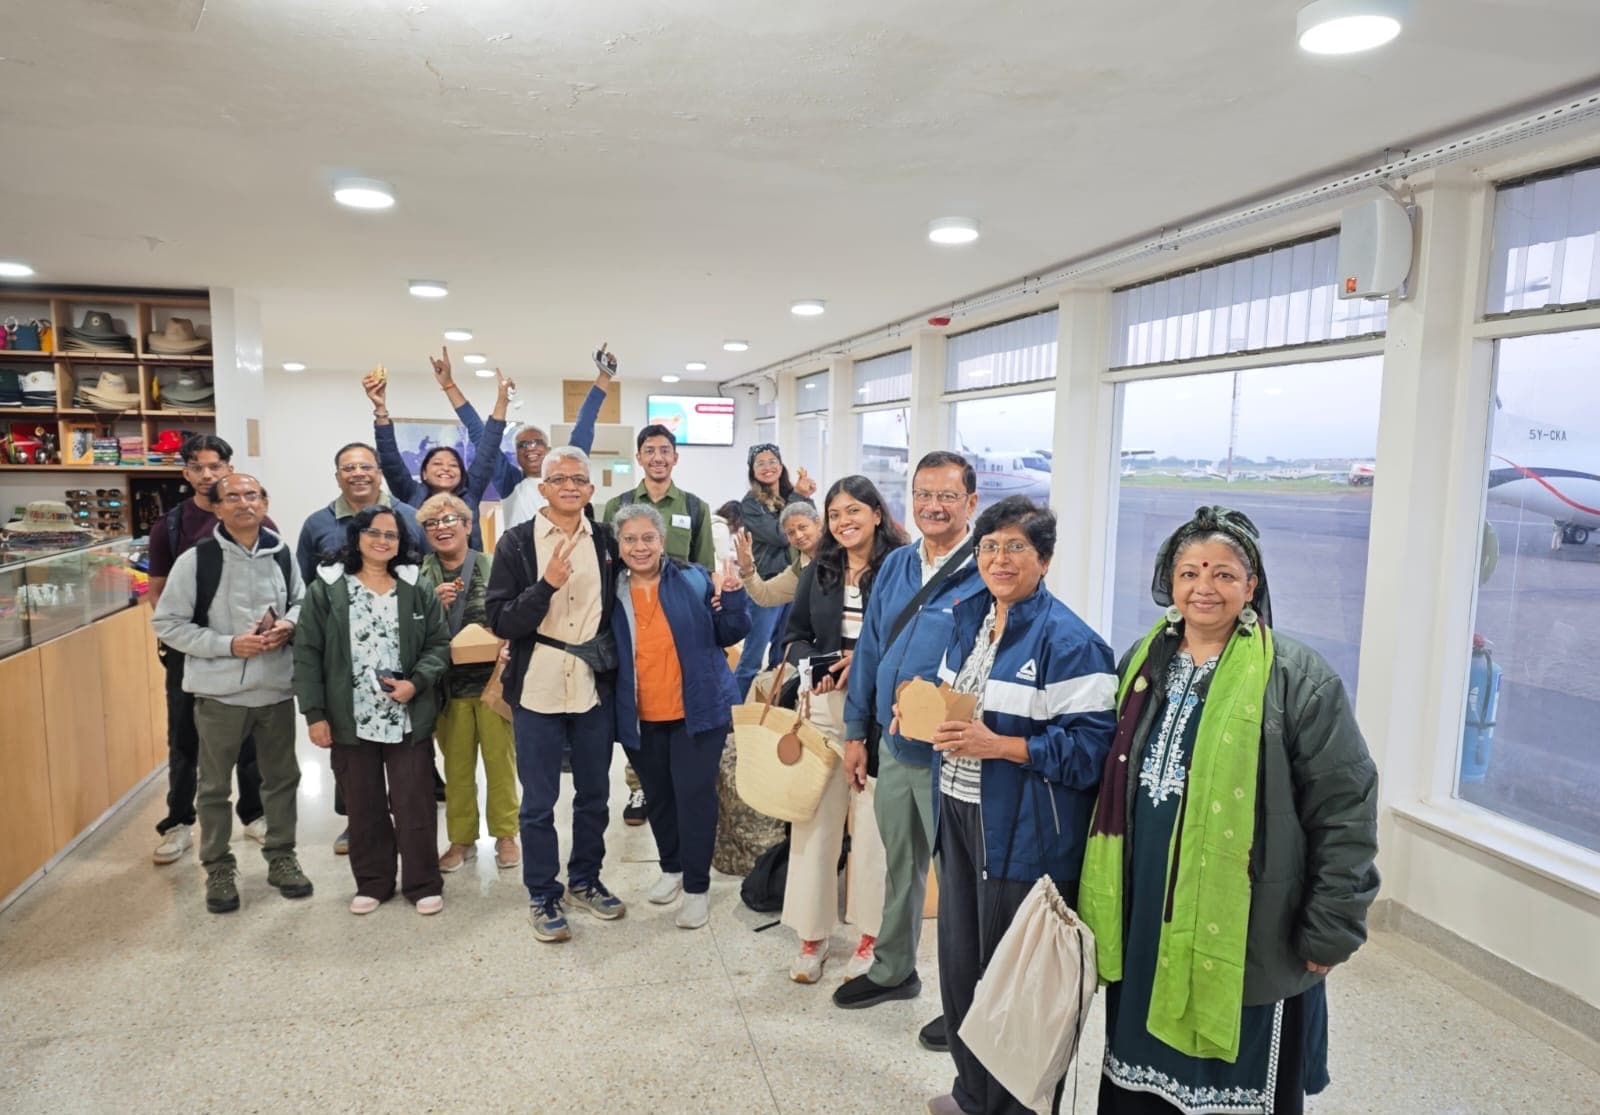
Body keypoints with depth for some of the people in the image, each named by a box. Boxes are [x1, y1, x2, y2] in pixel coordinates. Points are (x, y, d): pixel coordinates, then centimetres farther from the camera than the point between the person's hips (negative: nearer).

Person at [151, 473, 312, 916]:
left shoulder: (281, 554, 0)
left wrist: (287, 624, -8)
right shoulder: (196, 560, -10)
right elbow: (167, 623, -9)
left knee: (282, 777, 15)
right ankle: (219, 868, 28)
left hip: (277, 688, 3)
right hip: (220, 692, -3)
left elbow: (300, 601, 15)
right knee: (214, 786, 11)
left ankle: (281, 857, 32)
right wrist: (228, 644, -18)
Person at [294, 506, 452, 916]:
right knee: (364, 807, 12)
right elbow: (307, 654, -1)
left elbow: (439, 645, 4)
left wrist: (416, 683, -13)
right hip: (351, 721, 0)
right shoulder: (326, 590, 0)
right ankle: (372, 883, 28)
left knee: (414, 804, 5)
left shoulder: (417, 591, 3)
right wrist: (315, 714, -6)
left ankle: (423, 884, 18)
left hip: (409, 721, 0)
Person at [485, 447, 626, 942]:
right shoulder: (516, 543, -6)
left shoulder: (606, 541, 3)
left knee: (594, 795, 16)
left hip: (595, 690, 3)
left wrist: (605, 652, 1)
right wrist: (546, 585, -24)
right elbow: (500, 621, -11)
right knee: (538, 803, 8)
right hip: (538, 691, -3)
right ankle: (543, 896, 24)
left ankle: (585, 880, 35)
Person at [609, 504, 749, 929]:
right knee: (657, 796, 17)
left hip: (697, 710, -3)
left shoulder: (694, 581, -6)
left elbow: (728, 635, -4)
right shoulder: (610, 591, -1)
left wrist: (732, 599, -19)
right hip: (640, 717, 3)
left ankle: (697, 887, 14)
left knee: (694, 794, -1)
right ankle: (672, 867, 40)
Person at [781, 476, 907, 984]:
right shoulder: (819, 570, 8)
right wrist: (809, 667, -7)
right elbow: (795, 633, 13)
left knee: (874, 819, 4)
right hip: (822, 705, 4)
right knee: (815, 815, 6)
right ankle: (812, 936, 20)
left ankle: (870, 934, 21)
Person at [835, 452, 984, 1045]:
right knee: (899, 862, 22)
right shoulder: (895, 566, 5)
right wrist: (856, 732, 10)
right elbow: (870, 650, 10)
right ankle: (892, 967, 42)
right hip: (893, 748, 6)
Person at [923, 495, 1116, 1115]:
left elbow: (1089, 746, -19)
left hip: (1023, 833, -7)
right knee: (960, 963, 18)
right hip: (958, 814, 8)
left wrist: (999, 746, -24)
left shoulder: (1068, 640, -15)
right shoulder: (967, 617, 9)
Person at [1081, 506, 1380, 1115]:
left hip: (1247, 945, -5)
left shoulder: (1297, 677, -11)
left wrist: (1328, 933, -11)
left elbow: (1346, 812, -10)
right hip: (1142, 929, 5)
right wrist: (1099, 896, 14)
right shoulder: (1142, 664, 7)